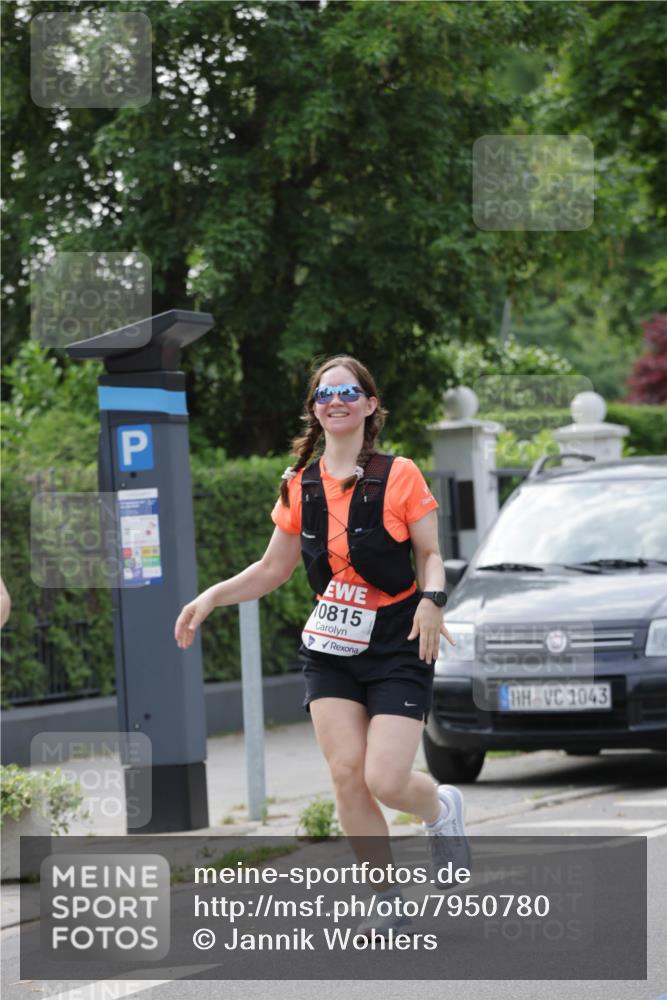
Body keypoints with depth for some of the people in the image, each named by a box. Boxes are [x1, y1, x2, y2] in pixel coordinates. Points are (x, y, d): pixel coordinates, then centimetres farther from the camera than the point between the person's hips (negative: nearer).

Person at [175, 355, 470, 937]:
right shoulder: (300, 486, 6)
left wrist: (431, 599, -20)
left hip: (398, 646, -4)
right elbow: (273, 570, 15)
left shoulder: (399, 475, -5)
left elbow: (430, 553, 0)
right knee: (346, 774, -9)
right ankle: (392, 905, 5)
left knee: (385, 780, -14)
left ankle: (442, 808, 23)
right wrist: (210, 598, 3)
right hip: (331, 648, 4)